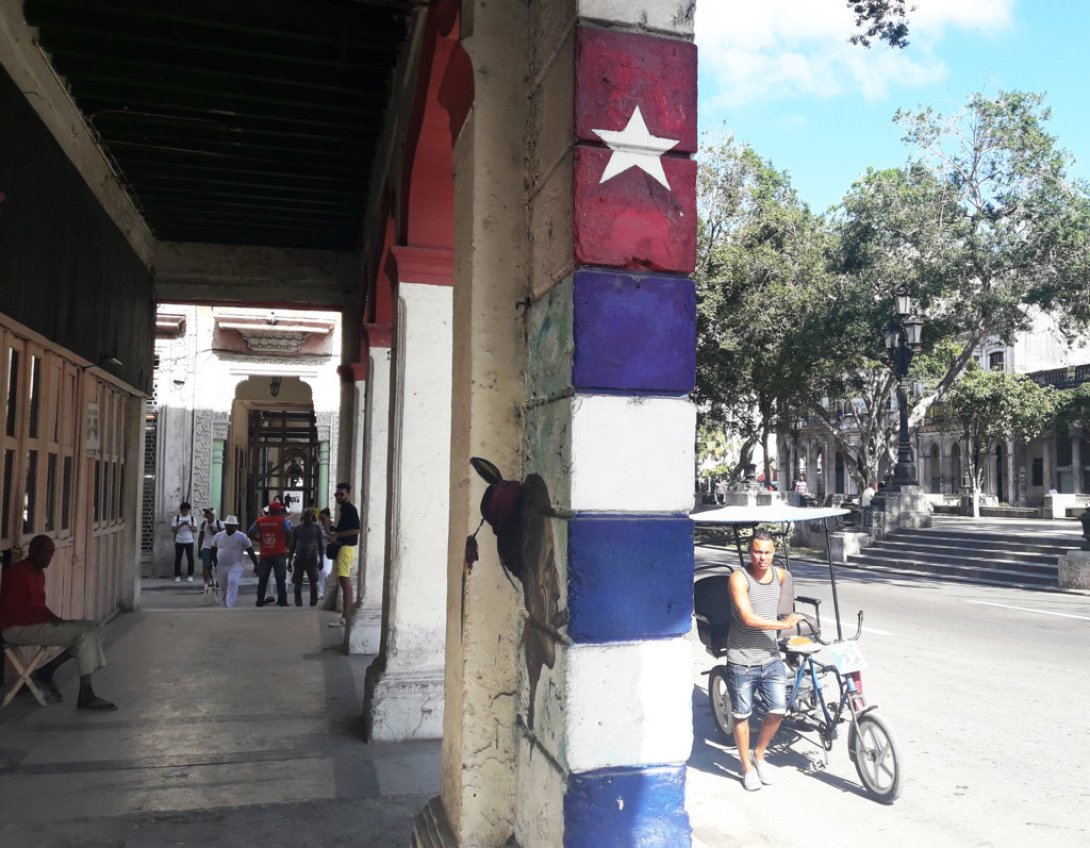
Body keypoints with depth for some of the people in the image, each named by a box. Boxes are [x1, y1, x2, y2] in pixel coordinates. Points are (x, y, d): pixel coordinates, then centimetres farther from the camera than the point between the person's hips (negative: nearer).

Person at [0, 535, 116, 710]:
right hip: (17, 629, -9)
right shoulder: (17, 572, -16)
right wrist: (50, 619, -18)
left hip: (35, 624, 9)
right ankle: (85, 697, -15)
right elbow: (15, 612, -21)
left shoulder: (39, 572, 14)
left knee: (93, 629, -1)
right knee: (85, 633, -19)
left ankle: (45, 673, 2)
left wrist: (55, 619, 1)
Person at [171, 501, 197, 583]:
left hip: (189, 541, 1)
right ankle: (177, 576, 9)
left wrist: (189, 525, -19)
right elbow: (173, 530, -5)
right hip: (179, 542, -1)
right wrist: (181, 525, -20)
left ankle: (190, 576, 9)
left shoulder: (192, 518, 6)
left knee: (190, 558, 1)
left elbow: (195, 530, -2)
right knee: (178, 559, 2)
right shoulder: (176, 518, 3)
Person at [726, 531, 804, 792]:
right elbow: (749, 618, -23)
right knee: (742, 716, 7)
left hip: (771, 658, 5)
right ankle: (747, 767, 26)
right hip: (742, 662, -5)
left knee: (778, 711, 5)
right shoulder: (739, 578, -16)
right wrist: (784, 624, -16)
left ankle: (759, 757, 29)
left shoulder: (780, 575, 3)